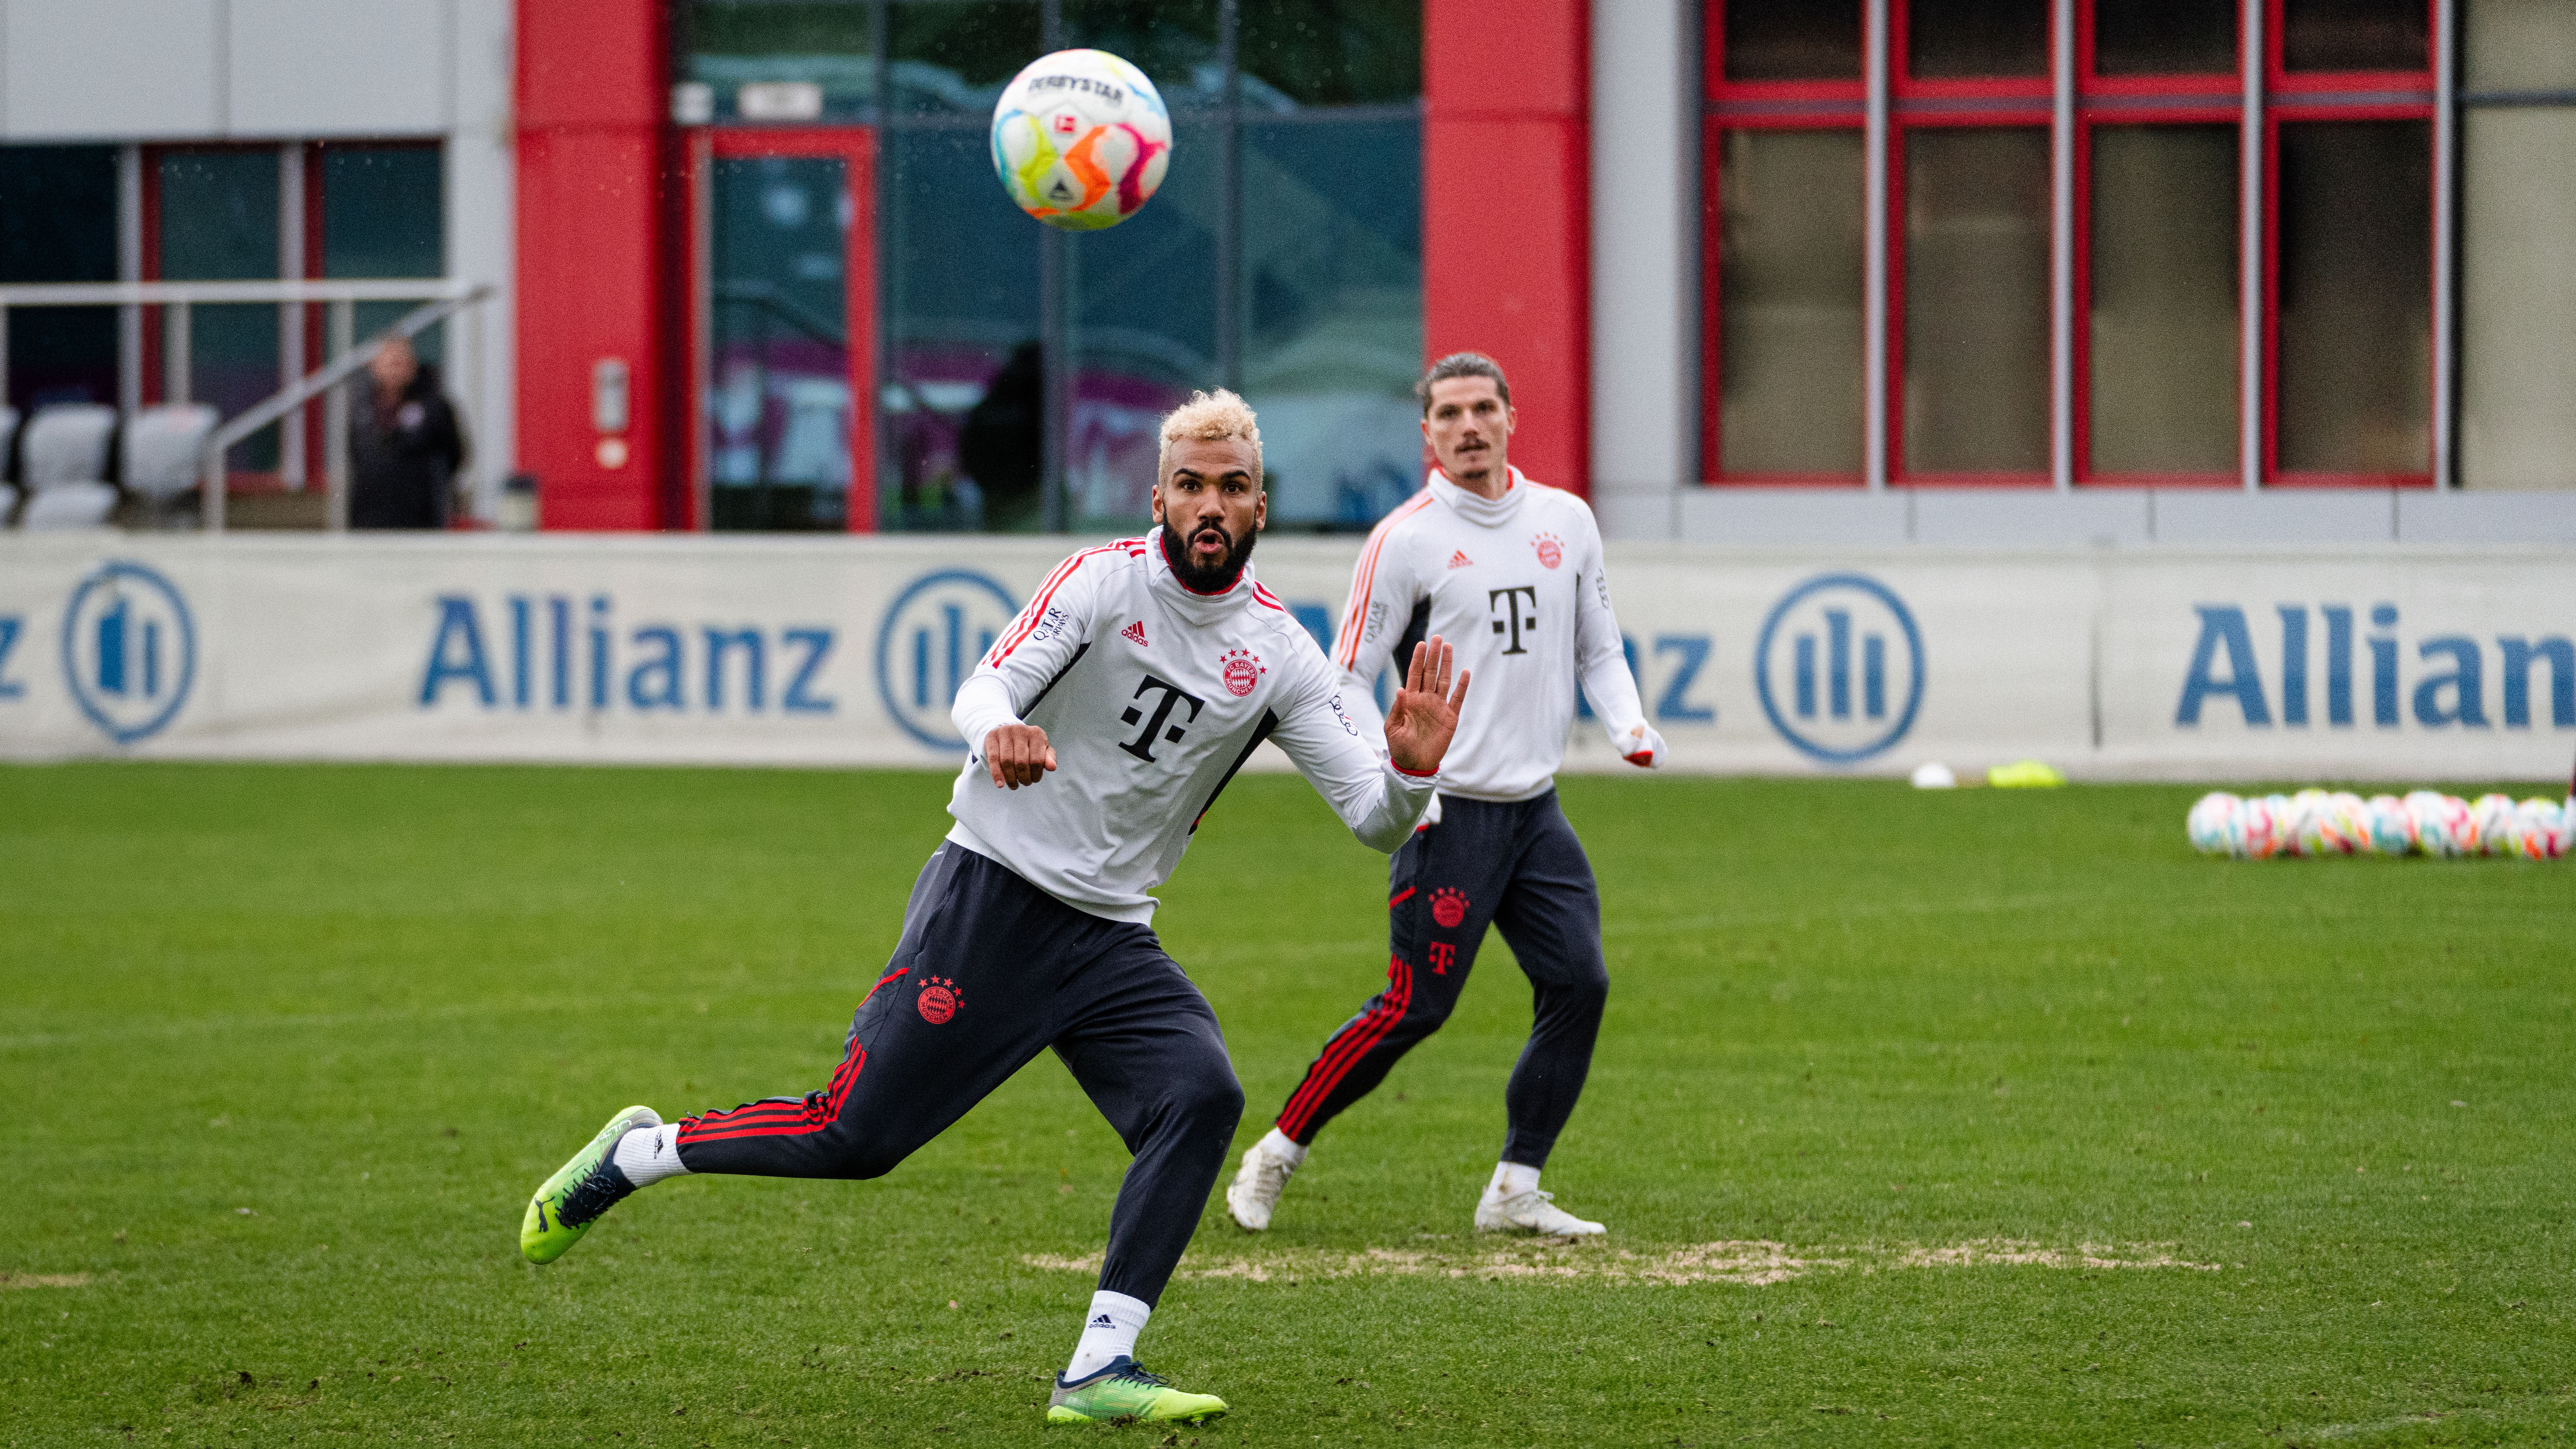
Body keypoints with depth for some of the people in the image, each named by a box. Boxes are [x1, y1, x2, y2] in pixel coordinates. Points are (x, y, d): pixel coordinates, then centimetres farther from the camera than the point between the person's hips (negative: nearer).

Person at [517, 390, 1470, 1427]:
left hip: (1111, 941, 4)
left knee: (1202, 1097, -21)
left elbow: (1375, 820, 1)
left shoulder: (1279, 652, 2)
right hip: (990, 901, -4)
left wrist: (1412, 769, -22)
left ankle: (1097, 1370, -19)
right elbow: (983, 690, -22)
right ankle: (638, 1154, 20)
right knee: (854, 1136, -6)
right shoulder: (1103, 581, -9)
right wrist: (998, 732, -45)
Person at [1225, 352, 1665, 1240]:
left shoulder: (1565, 521, 10)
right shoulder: (1407, 539, -7)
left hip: (1536, 810, 6)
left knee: (1579, 984, -4)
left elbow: (1598, 647, 19)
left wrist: (1629, 726, 0)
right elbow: (1347, 679, -5)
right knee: (1415, 1009, -8)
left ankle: (1515, 1191, 6)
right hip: (1449, 811, -6)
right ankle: (1278, 1152, 7)